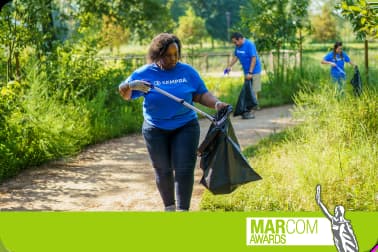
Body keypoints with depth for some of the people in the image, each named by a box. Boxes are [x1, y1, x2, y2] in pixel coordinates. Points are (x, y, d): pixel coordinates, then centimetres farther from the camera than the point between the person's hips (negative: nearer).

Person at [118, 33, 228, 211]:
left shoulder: (188, 71, -1)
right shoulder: (144, 73, -4)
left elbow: (201, 94, 3)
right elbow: (124, 94, 0)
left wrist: (216, 104, -15)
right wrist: (131, 86, -22)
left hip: (186, 128, 0)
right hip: (156, 130, 1)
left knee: (184, 170, -8)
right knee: (163, 171, 12)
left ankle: (182, 210, -5)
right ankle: (169, 207, 32)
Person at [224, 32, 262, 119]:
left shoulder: (250, 44, -19)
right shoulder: (238, 46, 4)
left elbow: (254, 59, -22)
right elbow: (235, 57, 16)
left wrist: (250, 73, -24)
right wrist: (229, 66, 5)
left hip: (254, 71, -8)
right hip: (246, 72, 8)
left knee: (253, 91, -6)